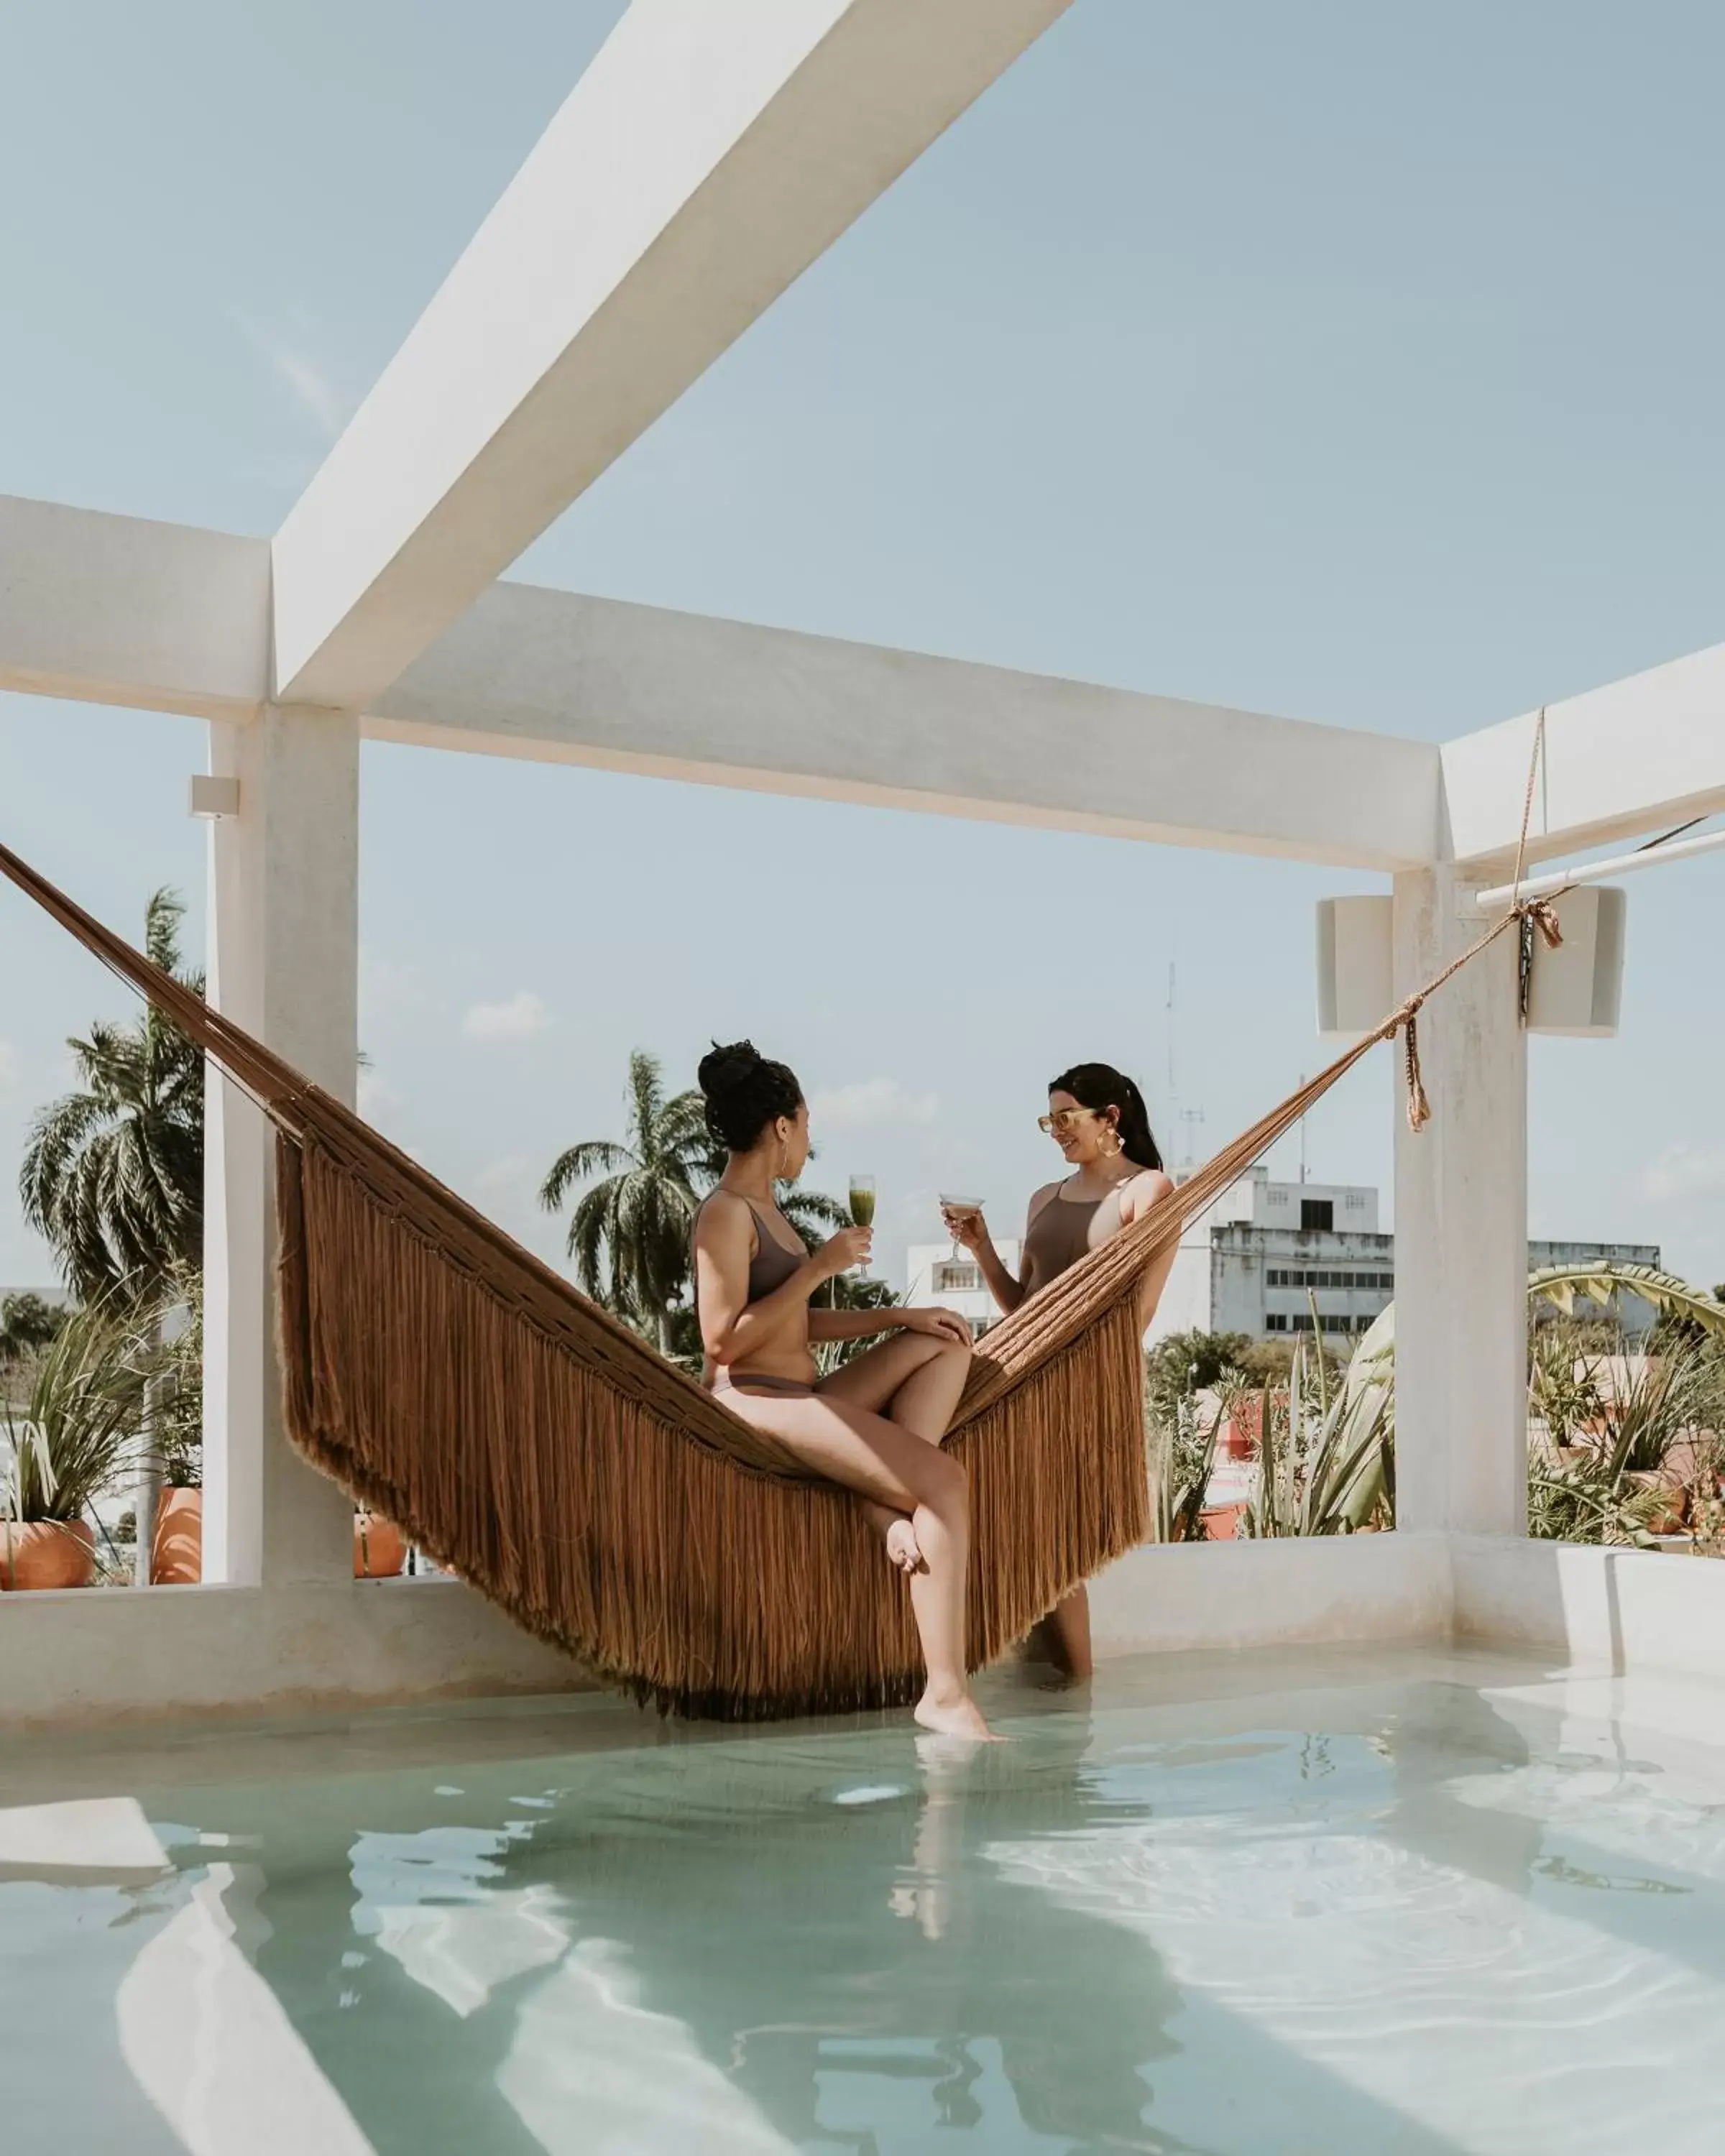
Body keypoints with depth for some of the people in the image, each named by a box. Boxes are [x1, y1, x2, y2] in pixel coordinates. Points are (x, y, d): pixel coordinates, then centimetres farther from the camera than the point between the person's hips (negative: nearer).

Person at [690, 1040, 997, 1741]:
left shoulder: (764, 1208, 17)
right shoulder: (725, 1213, -12)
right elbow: (723, 1340, -20)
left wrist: (902, 1316, 13)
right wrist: (820, 1266, -16)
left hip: (800, 1397, 10)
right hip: (753, 1403, -10)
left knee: (946, 1347, 9)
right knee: (944, 1479, -19)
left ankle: (892, 1499, -13)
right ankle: (945, 1696, -23)